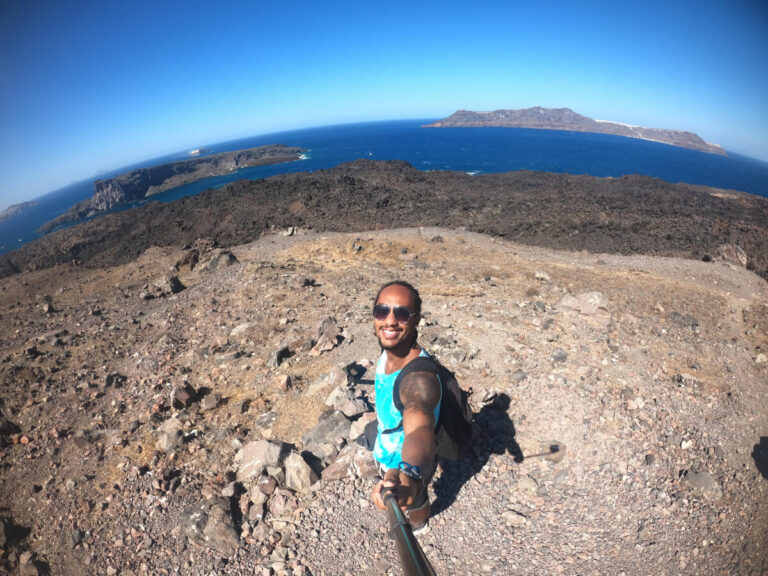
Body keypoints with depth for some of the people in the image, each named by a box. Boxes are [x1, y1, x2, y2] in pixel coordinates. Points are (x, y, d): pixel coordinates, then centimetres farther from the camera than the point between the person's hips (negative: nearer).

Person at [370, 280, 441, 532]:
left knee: (412, 505, 28)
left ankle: (418, 525, 64)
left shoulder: (418, 378, -45)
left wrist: (408, 476, -82)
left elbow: (420, 430, -62)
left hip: (404, 463, -7)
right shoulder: (390, 349, -19)